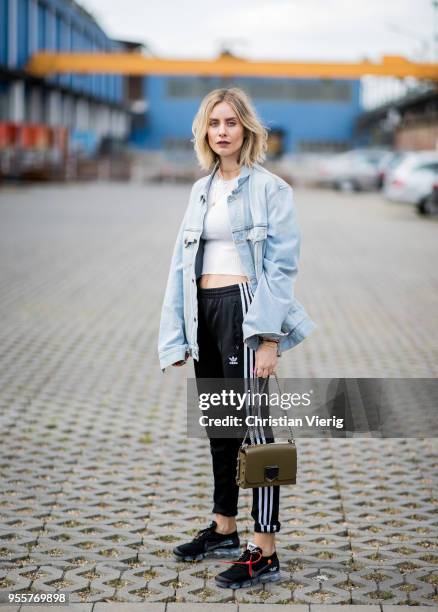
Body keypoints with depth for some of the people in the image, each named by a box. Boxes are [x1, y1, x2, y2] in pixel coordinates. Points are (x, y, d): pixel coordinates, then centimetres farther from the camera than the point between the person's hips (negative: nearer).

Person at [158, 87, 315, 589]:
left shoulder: (269, 188, -5)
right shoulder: (201, 190, 14)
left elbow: (282, 264, -10)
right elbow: (182, 261, 14)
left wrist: (270, 339, -17)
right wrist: (177, 335, 9)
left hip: (244, 309, -7)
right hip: (204, 312, 7)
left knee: (252, 424, -7)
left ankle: (264, 553, -3)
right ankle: (224, 530, 30)